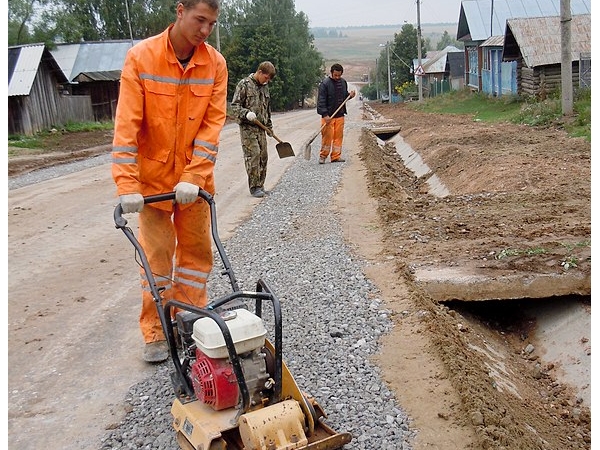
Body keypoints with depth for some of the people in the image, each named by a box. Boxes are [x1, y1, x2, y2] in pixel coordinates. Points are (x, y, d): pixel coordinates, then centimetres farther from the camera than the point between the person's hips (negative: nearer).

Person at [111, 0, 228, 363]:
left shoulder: (215, 63, -6)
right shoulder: (141, 57, -13)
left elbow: (213, 123, -9)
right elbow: (127, 124, -17)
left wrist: (194, 177, -18)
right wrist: (127, 186, -22)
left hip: (195, 176, 3)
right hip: (153, 173, -2)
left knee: (196, 248, 8)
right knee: (157, 253, 3)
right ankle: (155, 333, 16)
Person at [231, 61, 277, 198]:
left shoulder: (264, 87, 15)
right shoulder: (244, 84, -6)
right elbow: (235, 105, -9)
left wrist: (269, 126, 25)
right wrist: (246, 113, -25)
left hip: (260, 128, 7)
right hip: (247, 127, -7)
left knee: (263, 156, 6)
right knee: (253, 156, -11)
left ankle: (260, 185, 16)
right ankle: (254, 187, -4)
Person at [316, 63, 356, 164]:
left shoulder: (343, 82, 10)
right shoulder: (325, 84, -10)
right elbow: (321, 101, -14)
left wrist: (350, 95, 1)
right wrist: (325, 114, -22)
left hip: (340, 115, 6)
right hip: (328, 116, -6)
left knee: (338, 136, 7)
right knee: (327, 136, -5)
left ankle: (336, 156, 14)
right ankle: (323, 156, 7)